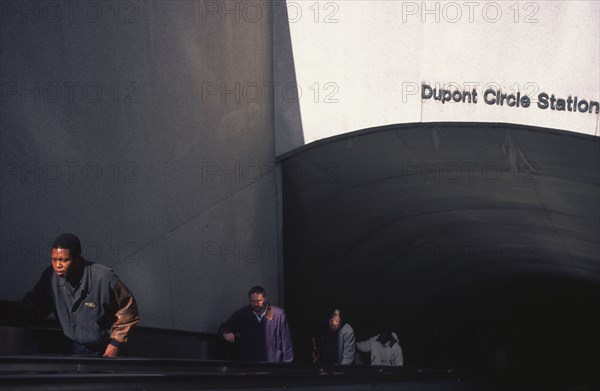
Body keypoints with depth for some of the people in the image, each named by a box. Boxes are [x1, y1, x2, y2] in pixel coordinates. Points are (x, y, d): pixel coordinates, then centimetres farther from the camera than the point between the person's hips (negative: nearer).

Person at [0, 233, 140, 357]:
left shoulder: (103, 278, -26)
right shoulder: (51, 277, -13)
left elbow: (127, 310, -13)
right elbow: (33, 308, -7)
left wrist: (116, 342, -13)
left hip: (105, 350, -4)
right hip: (76, 350, 4)